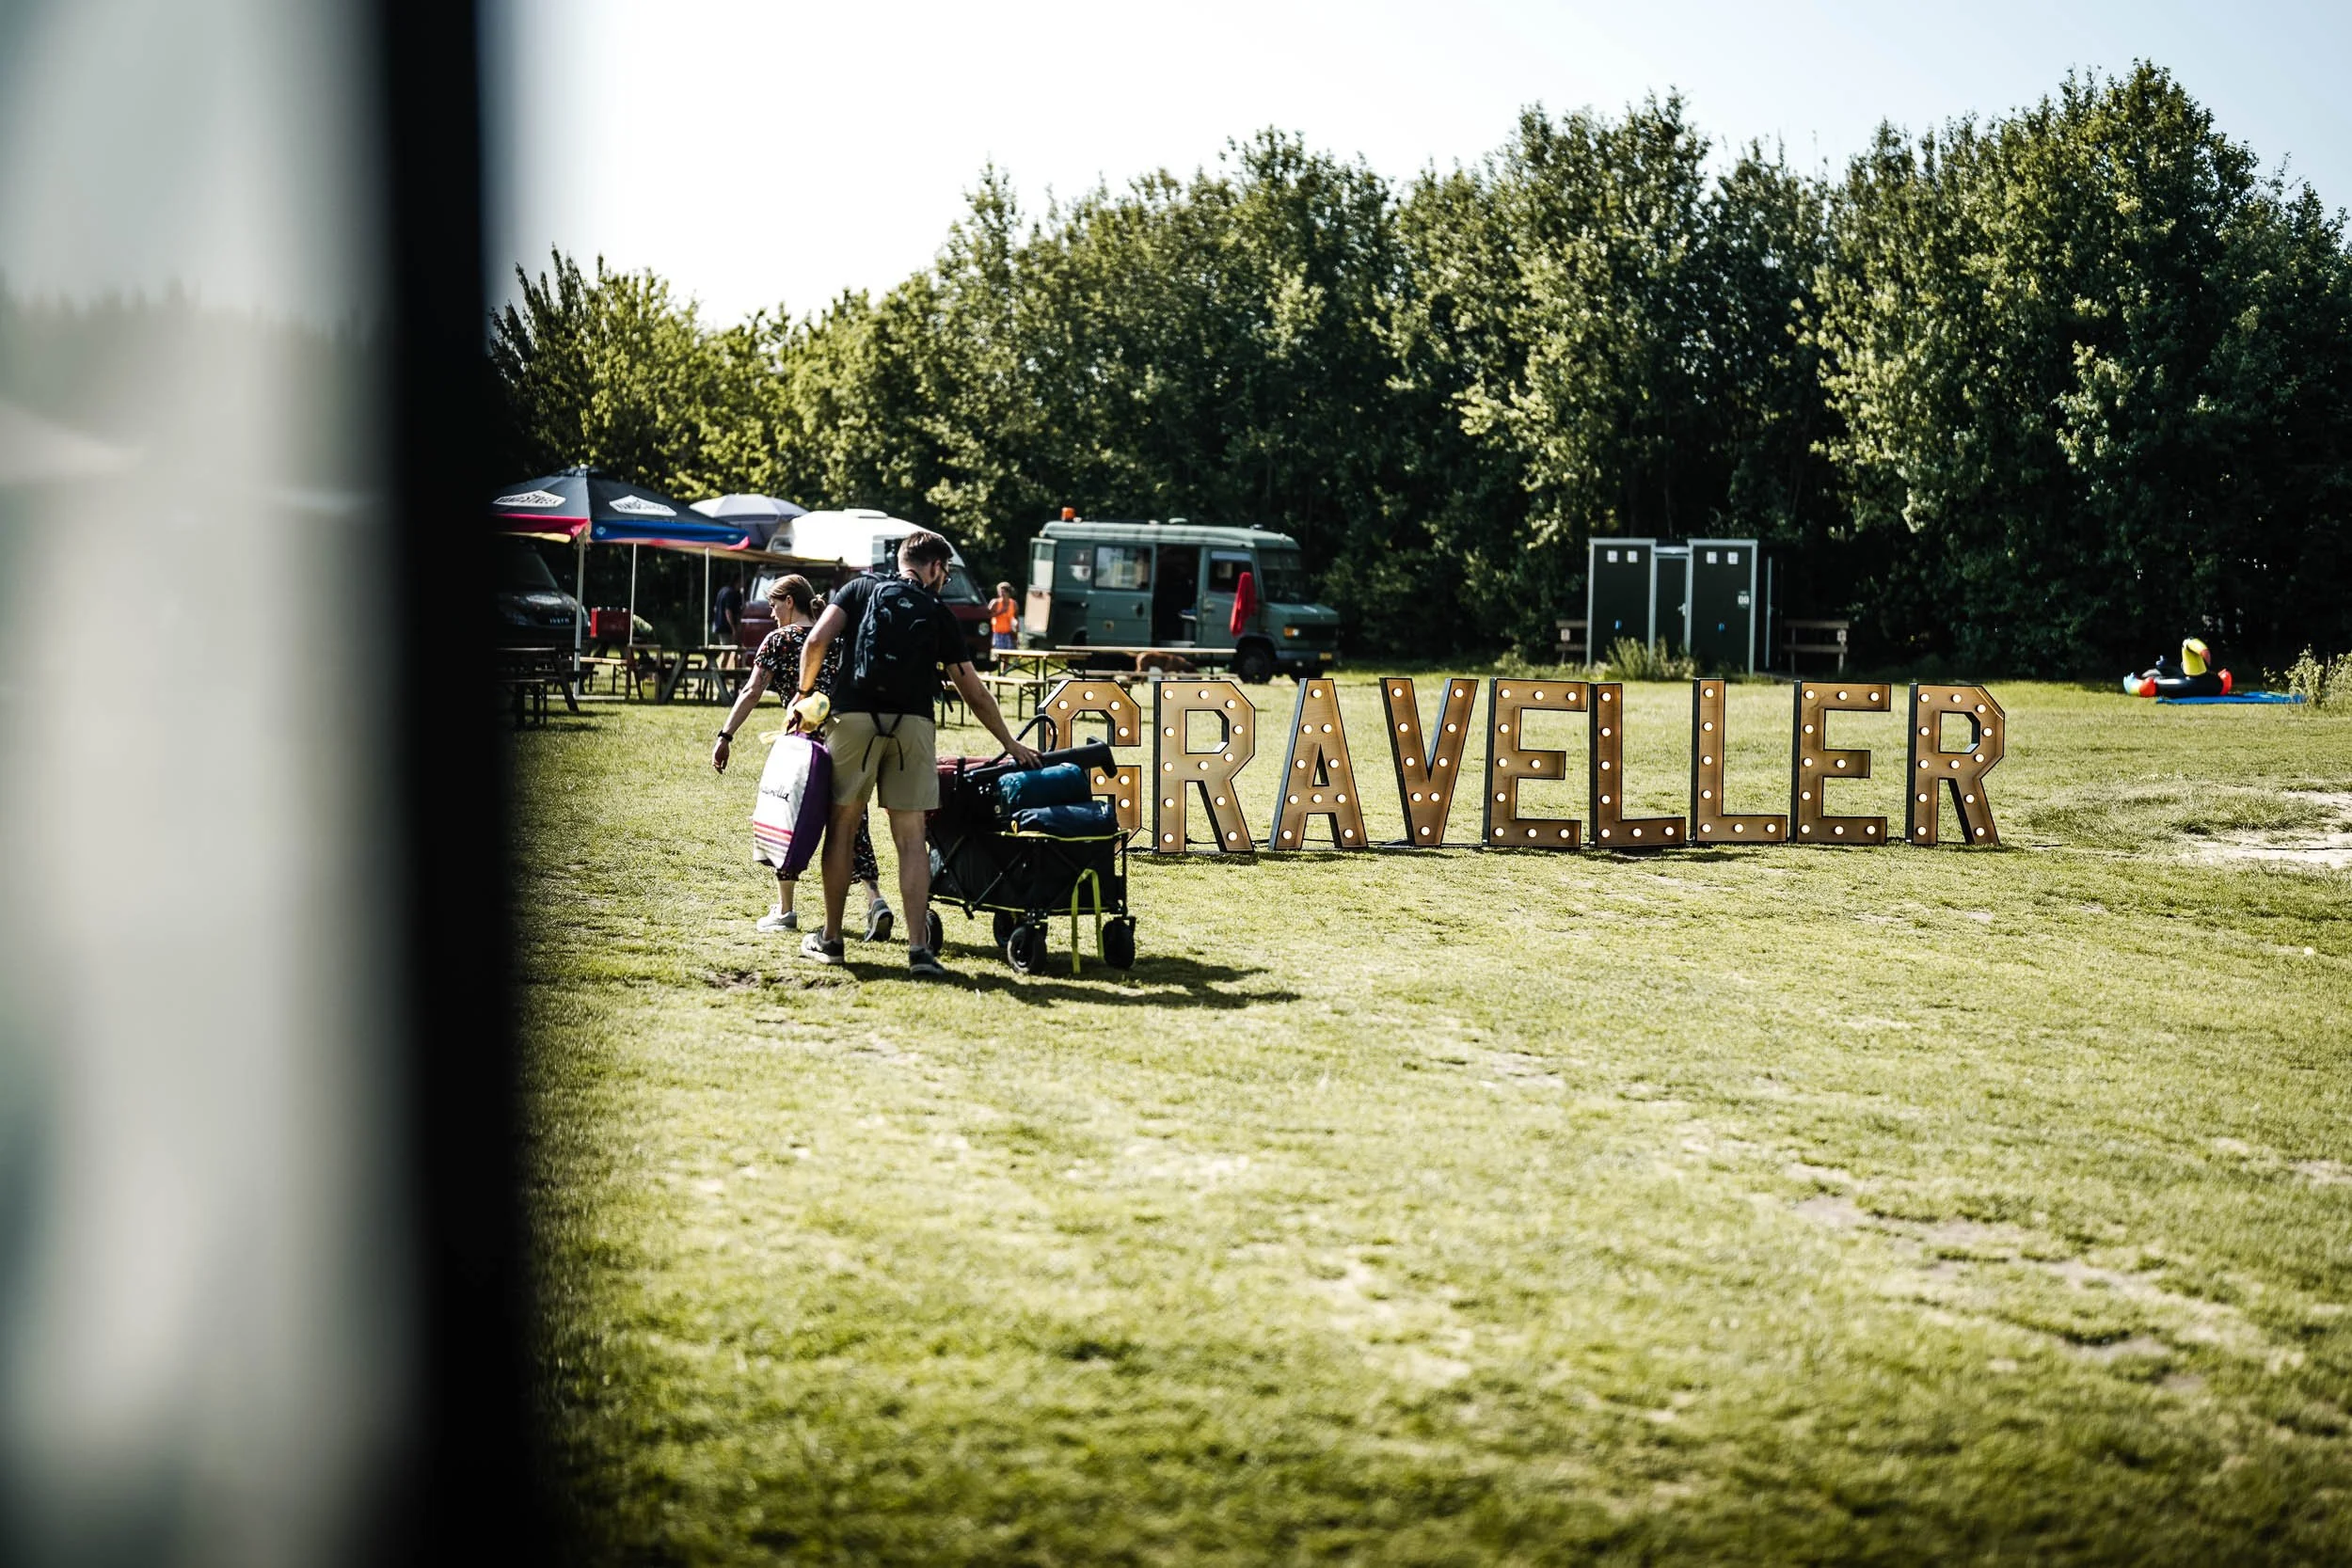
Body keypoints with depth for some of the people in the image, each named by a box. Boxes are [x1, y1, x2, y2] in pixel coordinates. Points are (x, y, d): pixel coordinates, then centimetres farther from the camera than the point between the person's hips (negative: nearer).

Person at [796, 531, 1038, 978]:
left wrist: (805, 695, 14)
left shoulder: (861, 589, 16)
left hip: (854, 716, 0)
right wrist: (1011, 745, 29)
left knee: (841, 826, 9)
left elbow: (816, 642, 0)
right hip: (912, 723, 0)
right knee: (911, 837, 2)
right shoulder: (938, 613, 17)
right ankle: (918, 949, -4)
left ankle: (830, 939, 16)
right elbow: (975, 694, 19)